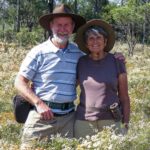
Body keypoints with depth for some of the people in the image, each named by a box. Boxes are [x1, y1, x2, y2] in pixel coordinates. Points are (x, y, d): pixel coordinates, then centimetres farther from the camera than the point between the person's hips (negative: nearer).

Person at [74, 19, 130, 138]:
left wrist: (126, 124, -1)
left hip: (111, 121, -1)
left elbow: (124, 97, 3)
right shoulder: (80, 63, 4)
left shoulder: (117, 62, 1)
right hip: (83, 122, 1)